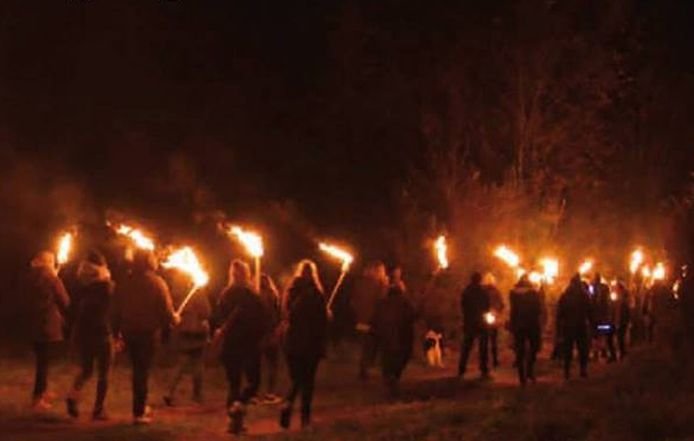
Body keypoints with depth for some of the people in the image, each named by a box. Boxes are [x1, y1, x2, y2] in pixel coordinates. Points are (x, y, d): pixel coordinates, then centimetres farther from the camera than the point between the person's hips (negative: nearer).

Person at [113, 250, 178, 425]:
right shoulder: (156, 282, -10)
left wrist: (116, 332, 11)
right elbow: (166, 309, -10)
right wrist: (174, 319, 11)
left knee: (138, 369, 18)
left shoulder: (124, 282, 0)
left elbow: (117, 309, 3)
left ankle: (141, 407, 26)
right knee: (143, 370, 2)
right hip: (148, 331, -4)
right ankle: (139, 413, 3)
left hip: (129, 331, 4)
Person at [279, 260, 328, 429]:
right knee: (308, 380, 11)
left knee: (296, 379, 11)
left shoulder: (292, 292, -2)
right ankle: (305, 416, 11)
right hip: (312, 344, -2)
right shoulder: (316, 294, -11)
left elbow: (287, 316, 9)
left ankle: (288, 404, -16)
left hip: (293, 343, 2)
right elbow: (323, 322, -8)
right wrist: (323, 346, 0)